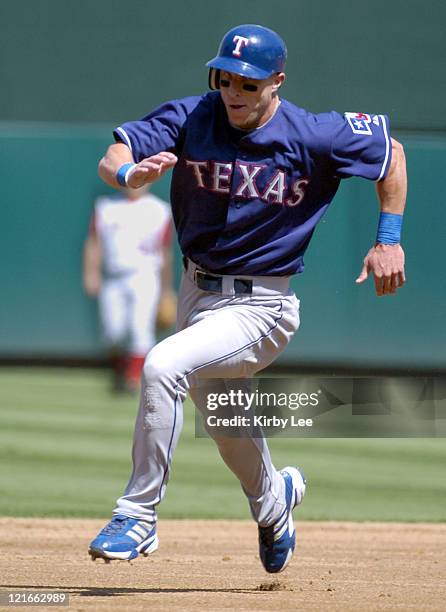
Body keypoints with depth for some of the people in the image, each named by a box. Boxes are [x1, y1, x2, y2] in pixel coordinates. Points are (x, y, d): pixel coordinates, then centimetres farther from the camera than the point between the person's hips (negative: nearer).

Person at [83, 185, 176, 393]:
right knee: (113, 332, -4)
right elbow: (94, 243, 5)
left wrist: (167, 290, 14)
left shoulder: (160, 210, 9)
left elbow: (165, 253, 13)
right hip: (112, 280, 2)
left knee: (140, 327, -17)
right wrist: (91, 273, -9)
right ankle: (119, 373, 21)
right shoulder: (105, 207, 12)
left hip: (144, 276, -2)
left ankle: (134, 378, -18)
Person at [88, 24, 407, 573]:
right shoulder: (190, 117, -8)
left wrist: (388, 240, -2)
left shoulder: (316, 137, -13)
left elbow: (391, 151, 3)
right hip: (196, 294, 5)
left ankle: (138, 517, -19)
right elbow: (111, 159, -16)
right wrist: (131, 173, -40)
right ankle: (273, 497, 57)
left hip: (260, 307, -5)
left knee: (163, 366, -29)